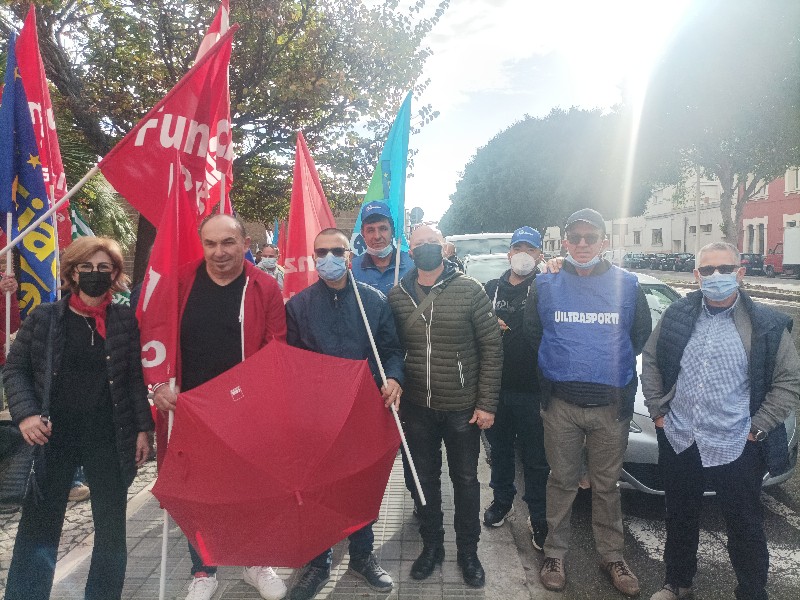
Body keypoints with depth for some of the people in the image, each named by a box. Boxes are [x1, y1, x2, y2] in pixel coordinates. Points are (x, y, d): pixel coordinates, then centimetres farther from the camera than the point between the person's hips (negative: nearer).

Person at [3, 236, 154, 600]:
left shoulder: (127, 320, 0)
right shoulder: (44, 317, 1)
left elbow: (136, 378, 2)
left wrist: (142, 428, -2)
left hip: (109, 439, 0)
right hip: (52, 436, 0)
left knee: (111, 527, 10)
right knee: (38, 526, 7)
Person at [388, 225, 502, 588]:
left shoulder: (469, 290, -7)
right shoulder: (397, 296, 0)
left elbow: (491, 347, -7)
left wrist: (486, 403, -9)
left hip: (462, 408, -2)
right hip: (416, 409, 2)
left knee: (465, 481, 13)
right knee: (425, 479, 16)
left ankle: (468, 552, 34)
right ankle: (431, 545, 38)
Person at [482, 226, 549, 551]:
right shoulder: (492, 288, 11)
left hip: (530, 389, -4)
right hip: (496, 385, 4)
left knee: (535, 456, 5)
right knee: (499, 448, 18)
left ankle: (538, 516, 21)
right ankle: (501, 500, 37)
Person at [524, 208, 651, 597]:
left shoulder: (626, 284, 1)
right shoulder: (545, 284, 1)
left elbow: (640, 334, 11)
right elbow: (532, 333, 11)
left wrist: (614, 365, 10)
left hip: (611, 405, 0)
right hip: (560, 404, 0)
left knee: (606, 484, 12)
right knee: (563, 481, 10)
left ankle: (611, 556, 28)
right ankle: (555, 553, 25)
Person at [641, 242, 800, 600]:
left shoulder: (766, 325, -7)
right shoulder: (676, 316, 1)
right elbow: (650, 362, 9)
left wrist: (757, 427, -8)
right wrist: (657, 410, 3)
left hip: (736, 449, -3)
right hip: (678, 441, 3)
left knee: (745, 528, 12)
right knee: (680, 520, 20)